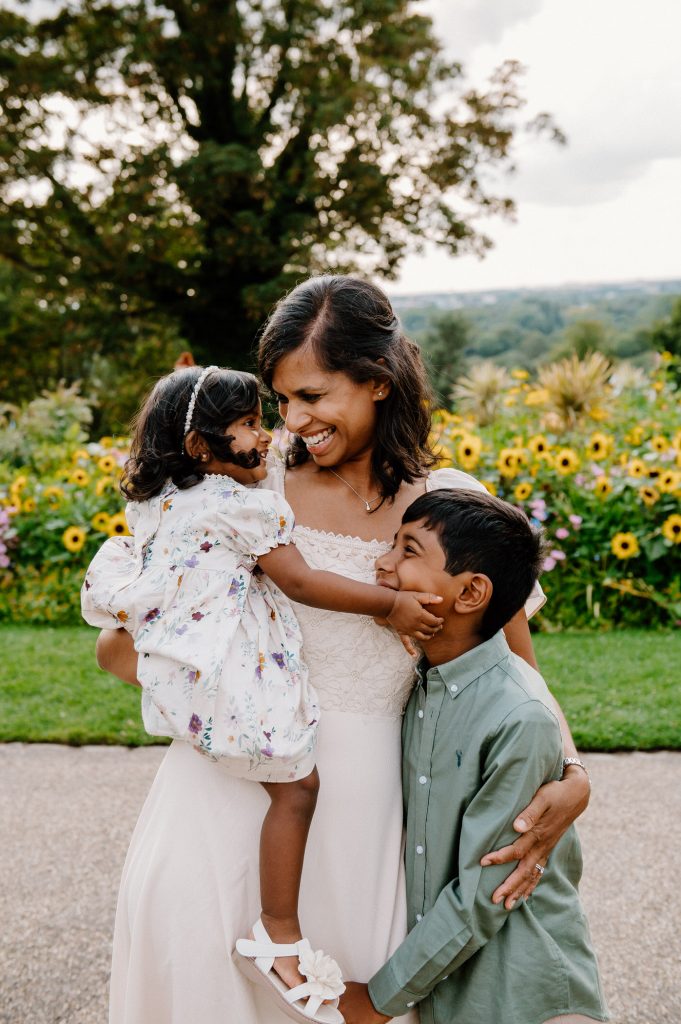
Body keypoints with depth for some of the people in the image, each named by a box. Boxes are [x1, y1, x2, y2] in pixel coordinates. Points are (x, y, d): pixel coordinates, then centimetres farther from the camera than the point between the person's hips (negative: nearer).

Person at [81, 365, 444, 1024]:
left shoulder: (157, 501, 11)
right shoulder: (244, 506, -14)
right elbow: (299, 582, -16)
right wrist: (390, 605, -12)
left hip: (173, 669, 10)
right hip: (231, 678, -10)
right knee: (296, 784, -4)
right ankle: (278, 938, 1)